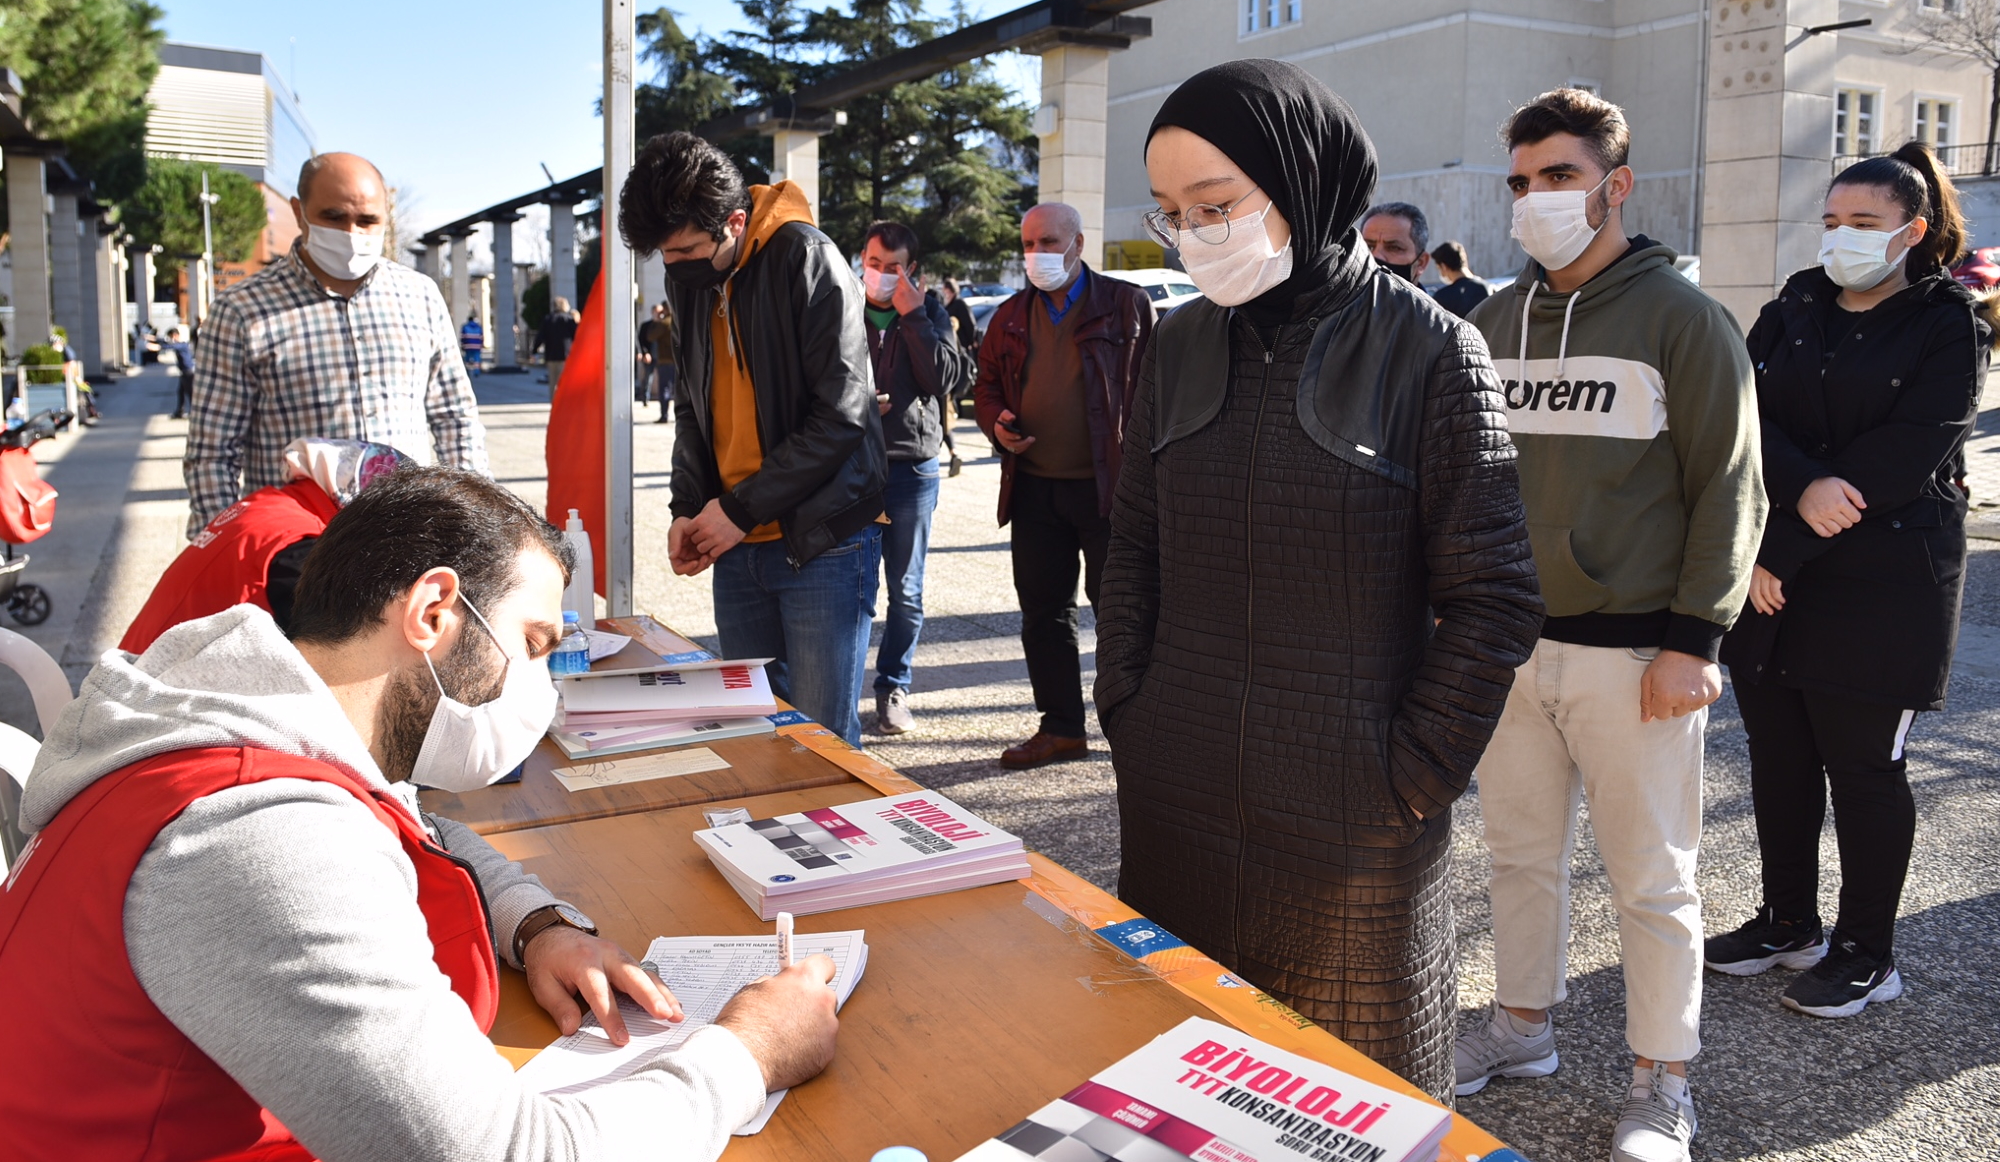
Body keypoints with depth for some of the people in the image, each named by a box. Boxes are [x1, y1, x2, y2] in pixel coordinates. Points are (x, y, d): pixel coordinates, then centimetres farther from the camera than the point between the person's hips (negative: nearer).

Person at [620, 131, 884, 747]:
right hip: (737, 545, 7)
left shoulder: (807, 259, -13)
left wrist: (742, 508, -13)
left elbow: (841, 416, -16)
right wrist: (687, 508, 3)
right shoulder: (691, 279, 10)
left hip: (820, 541, -7)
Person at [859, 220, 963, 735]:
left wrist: (912, 315, -10)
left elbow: (944, 378, -7)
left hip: (912, 466, 1)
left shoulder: (929, 312, 7)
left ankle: (893, 688, 19)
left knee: (906, 591, 7)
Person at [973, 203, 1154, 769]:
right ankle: (1061, 727, 22)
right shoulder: (1010, 317, 13)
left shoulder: (1126, 304, 0)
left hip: (1108, 487, -5)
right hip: (1034, 486, 5)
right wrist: (995, 423, -1)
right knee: (1043, 611, 10)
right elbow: (986, 384, 21)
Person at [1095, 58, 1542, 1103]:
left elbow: (1491, 598, -8)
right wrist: (1125, 715, 4)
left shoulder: (1430, 353, -9)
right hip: (1176, 806, 4)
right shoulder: (1180, 347, 5)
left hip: (1353, 826, -4)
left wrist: (1410, 775, -10)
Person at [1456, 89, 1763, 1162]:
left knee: (1650, 878, 6)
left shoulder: (1682, 319, -5)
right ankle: (1522, 1025, 34)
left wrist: (1692, 641, -13)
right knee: (1520, 851, 16)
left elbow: (1729, 490, -8)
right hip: (1508, 645, 5)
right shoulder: (1493, 322, 10)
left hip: (1631, 654, -5)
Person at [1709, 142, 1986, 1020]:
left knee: (1862, 766, 3)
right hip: (1771, 579, 5)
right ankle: (1789, 923, 28)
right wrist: (1806, 486, -22)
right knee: (1777, 755, 12)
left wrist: (1782, 552, -17)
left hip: (1881, 585, -5)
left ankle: (1866, 953, 19)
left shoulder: (1948, 326, -4)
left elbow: (1903, 459, -14)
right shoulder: (1790, 312, 10)